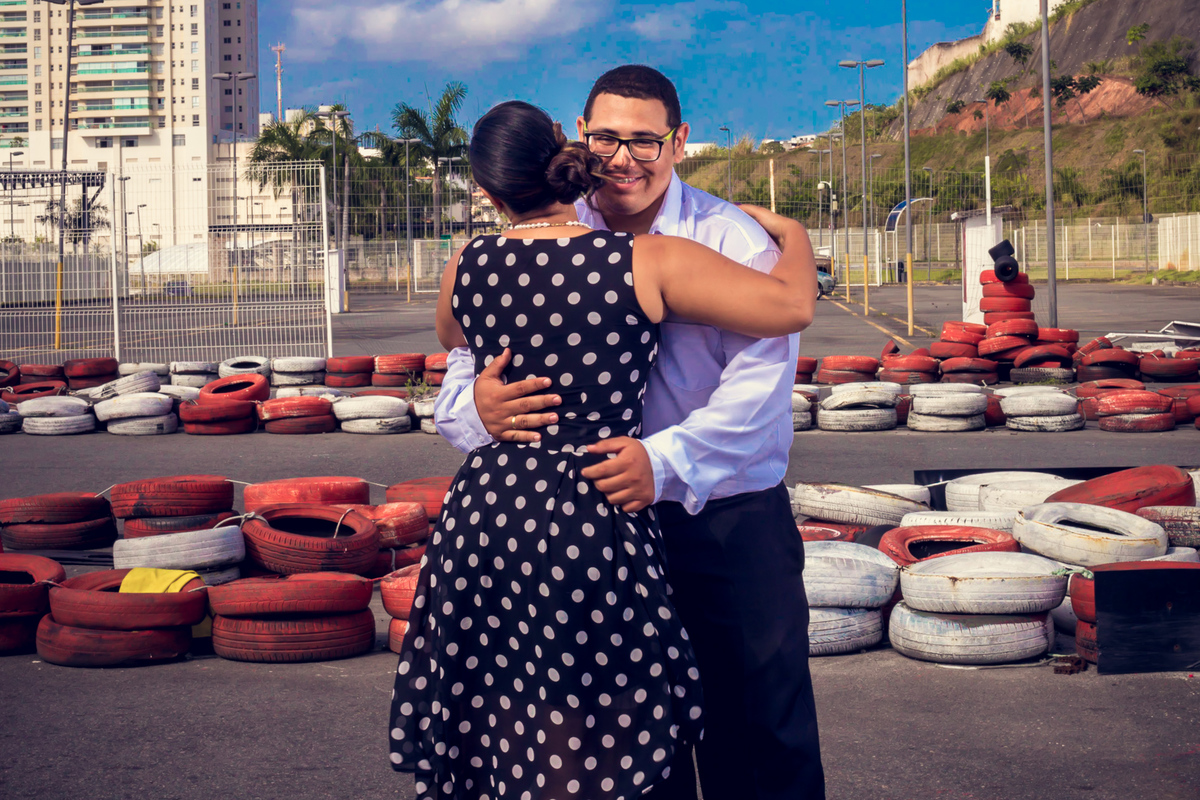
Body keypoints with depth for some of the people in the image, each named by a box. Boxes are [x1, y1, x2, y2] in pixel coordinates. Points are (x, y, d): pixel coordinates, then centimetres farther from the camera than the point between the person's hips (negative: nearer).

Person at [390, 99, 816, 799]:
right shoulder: (647, 263, -10)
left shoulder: (467, 268, 2)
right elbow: (792, 306, -10)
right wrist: (790, 230, 9)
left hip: (486, 514, 4)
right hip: (595, 527, -4)